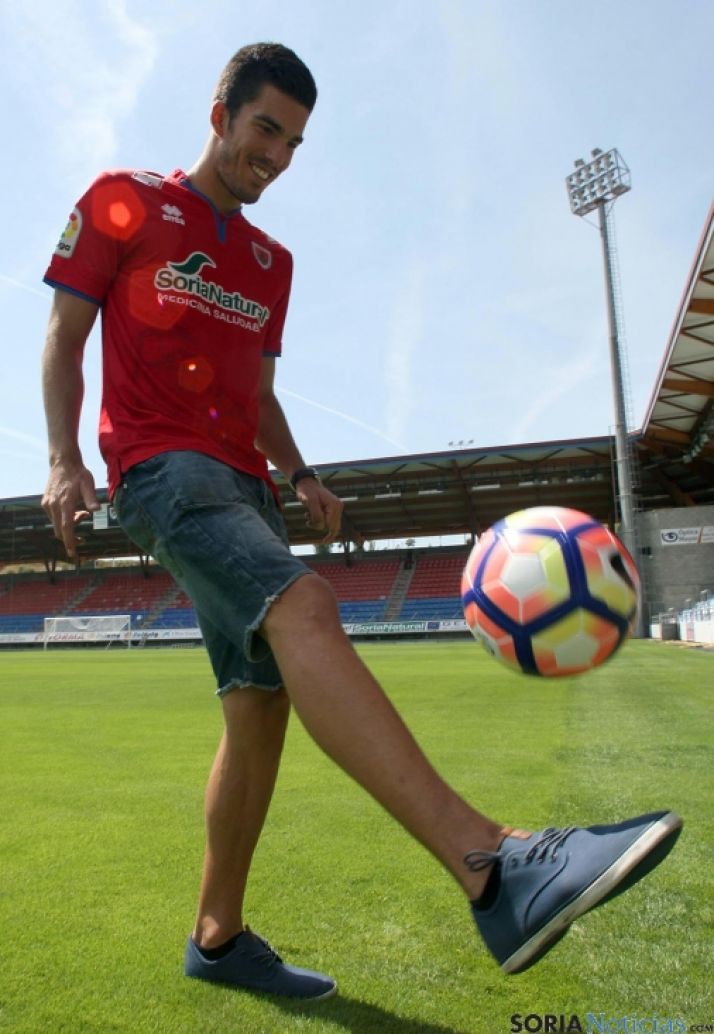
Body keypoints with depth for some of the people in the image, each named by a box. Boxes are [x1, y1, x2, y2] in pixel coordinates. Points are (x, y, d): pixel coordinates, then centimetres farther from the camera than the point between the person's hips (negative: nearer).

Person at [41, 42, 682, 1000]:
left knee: (262, 701, -1)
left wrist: (299, 474, 6)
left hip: (241, 482, 7)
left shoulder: (271, 261, 24)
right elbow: (63, 336, 4)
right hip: (159, 464, -6)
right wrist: (63, 458, -10)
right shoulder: (123, 201, 9)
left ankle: (218, 937, 15)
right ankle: (494, 868, -43)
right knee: (302, 607, -33)